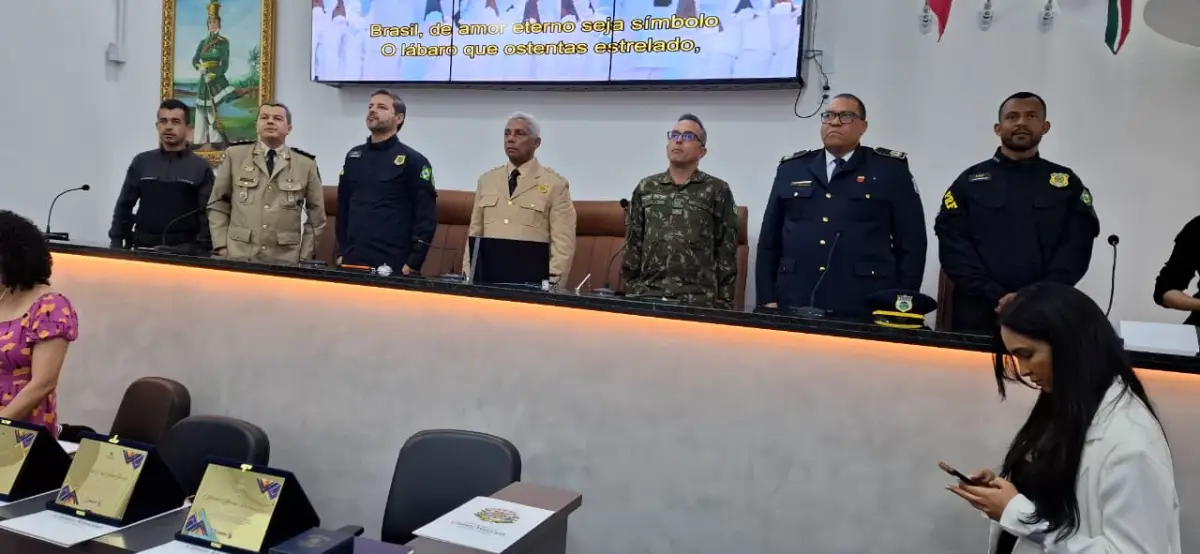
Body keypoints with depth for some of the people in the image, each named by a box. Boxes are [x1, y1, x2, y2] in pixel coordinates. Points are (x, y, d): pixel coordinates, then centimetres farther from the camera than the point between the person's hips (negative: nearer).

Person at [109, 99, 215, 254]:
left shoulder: (201, 167, 2)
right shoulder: (141, 162, 10)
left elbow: (208, 214, -2)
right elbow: (124, 206, 13)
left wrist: (203, 250, -12)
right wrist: (116, 243, 5)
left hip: (183, 249, -2)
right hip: (143, 247, 3)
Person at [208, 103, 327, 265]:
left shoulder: (306, 163, 5)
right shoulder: (235, 155, 6)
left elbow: (316, 216, 8)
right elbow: (218, 204, 9)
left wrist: (304, 256, 2)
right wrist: (221, 246, 0)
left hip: (285, 260, 0)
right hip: (238, 256, 0)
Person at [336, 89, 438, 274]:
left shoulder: (413, 161, -4)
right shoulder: (353, 156, 13)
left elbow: (426, 217, -8)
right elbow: (343, 207, 19)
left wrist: (413, 263, -13)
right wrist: (341, 252, 13)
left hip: (392, 265, -5)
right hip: (352, 261, 5)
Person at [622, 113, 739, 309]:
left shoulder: (718, 191, 4)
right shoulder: (645, 188, 12)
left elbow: (726, 252, 2)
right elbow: (633, 246, 12)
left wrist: (724, 303, -3)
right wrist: (630, 292, 6)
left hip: (698, 302, -2)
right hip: (647, 297, 2)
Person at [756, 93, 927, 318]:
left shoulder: (891, 169, 4)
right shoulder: (791, 168, 12)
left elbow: (912, 242, 3)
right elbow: (769, 241, 12)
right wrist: (767, 299, 5)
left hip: (864, 312, -2)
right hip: (793, 309, 2)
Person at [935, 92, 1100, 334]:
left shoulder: (1067, 183, 10)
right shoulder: (970, 181, 7)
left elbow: (1076, 248, 0)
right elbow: (953, 246, -3)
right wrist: (995, 296, -15)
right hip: (978, 314, 0)